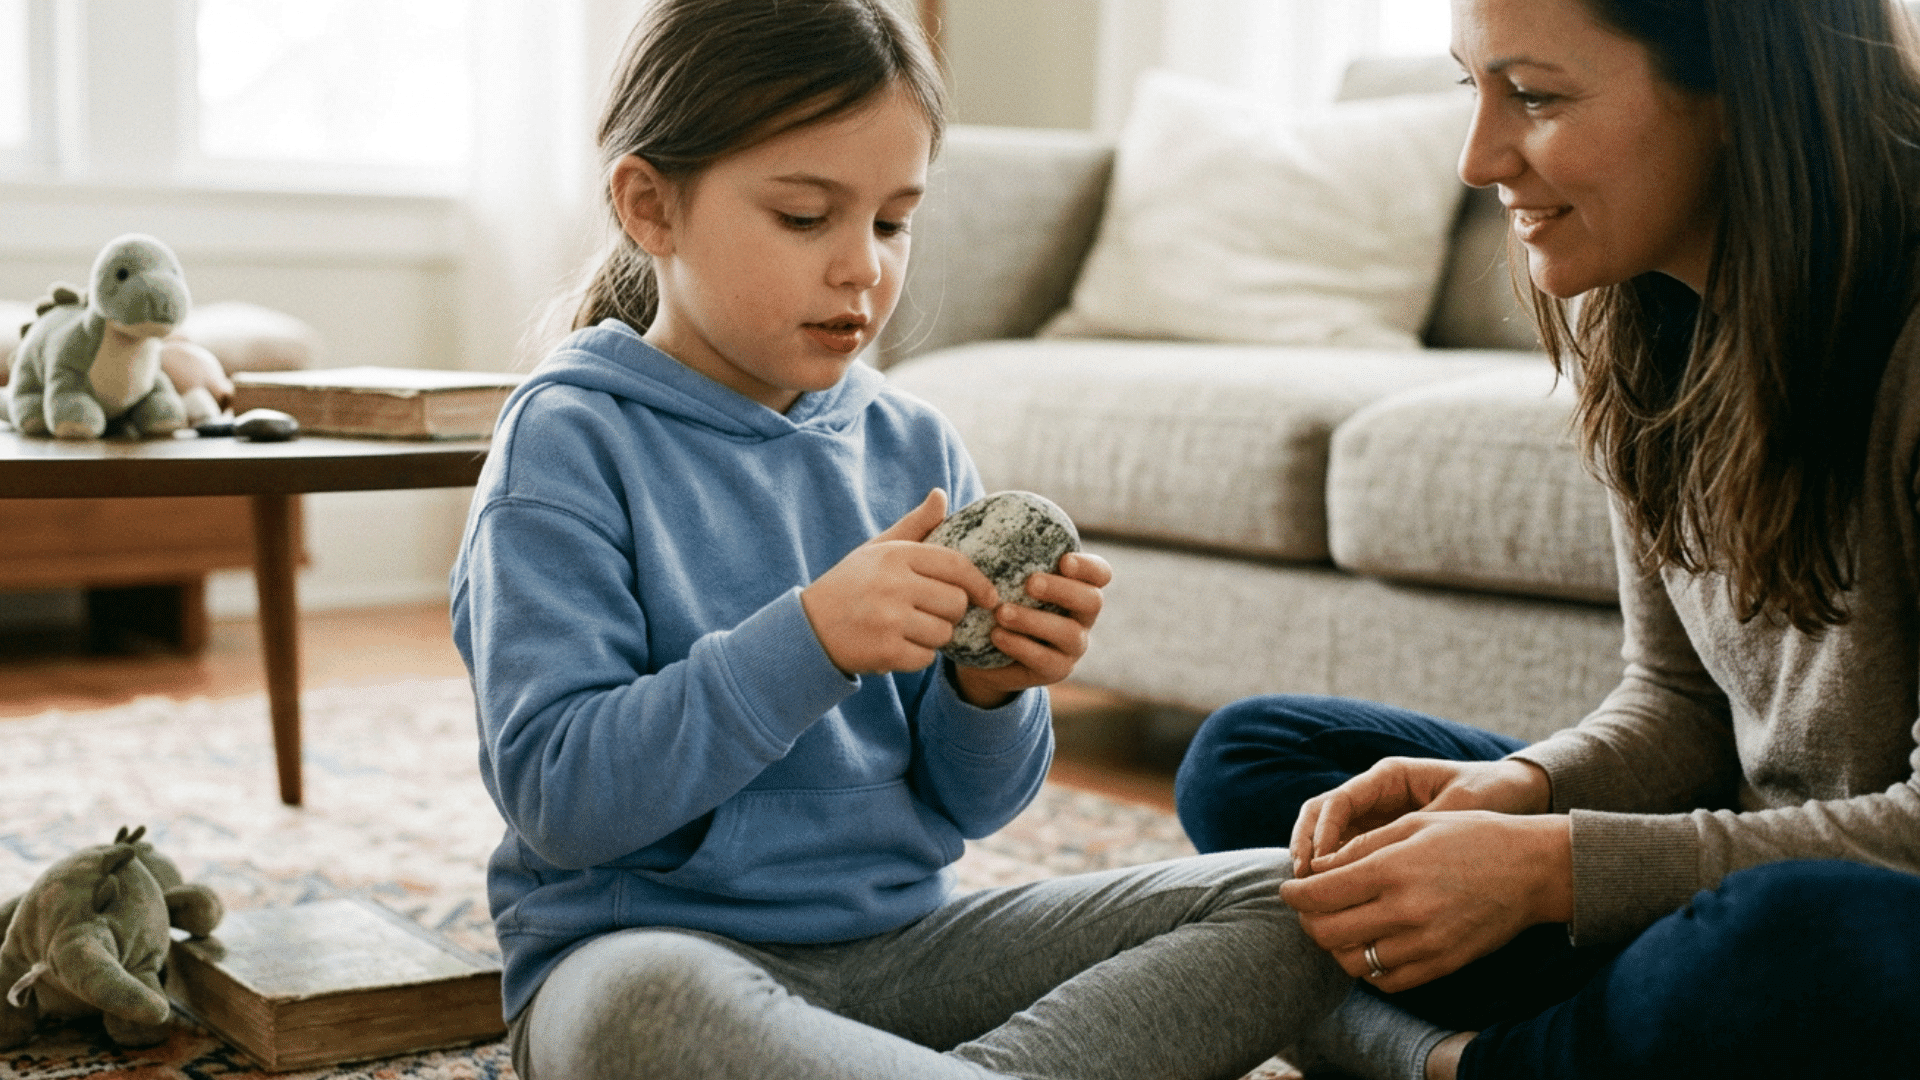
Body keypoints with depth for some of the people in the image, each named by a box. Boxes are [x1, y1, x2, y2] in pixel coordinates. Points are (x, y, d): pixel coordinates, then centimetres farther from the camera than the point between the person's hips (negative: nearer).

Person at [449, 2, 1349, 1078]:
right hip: (647, 942, -5)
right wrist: (809, 640, -26)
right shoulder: (572, 441, -8)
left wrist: (989, 689, -12)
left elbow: (963, 805, 10)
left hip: (902, 934, 6)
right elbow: (558, 794, -17)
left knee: (1297, 901, -7)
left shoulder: (914, 445, 6)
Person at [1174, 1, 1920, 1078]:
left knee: (1803, 935, -42)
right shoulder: (1635, 319, 0)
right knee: (1248, 757, 6)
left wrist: (1546, 867, -27)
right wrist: (1525, 787, -14)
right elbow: (1681, 694, 6)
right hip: (1749, 854, 7)